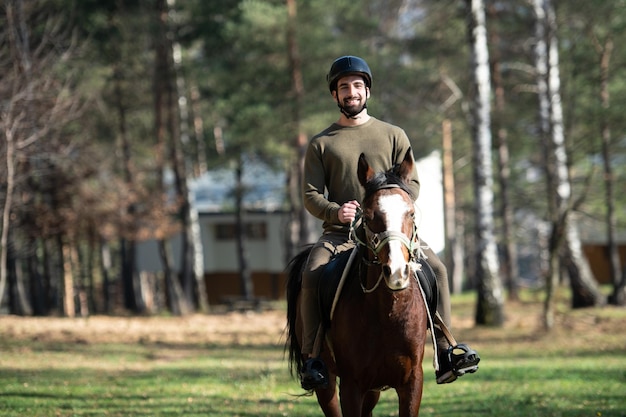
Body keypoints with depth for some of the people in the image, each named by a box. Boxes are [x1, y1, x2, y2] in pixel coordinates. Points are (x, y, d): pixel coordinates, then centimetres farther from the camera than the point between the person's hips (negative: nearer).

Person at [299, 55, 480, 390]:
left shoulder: (393, 136, 14)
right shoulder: (321, 144, 10)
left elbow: (412, 183, 8)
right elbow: (310, 195, 5)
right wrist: (336, 211, -15)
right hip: (341, 232, -1)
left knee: (436, 268, -19)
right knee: (311, 275, -29)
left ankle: (446, 350, -14)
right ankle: (312, 357, -23)